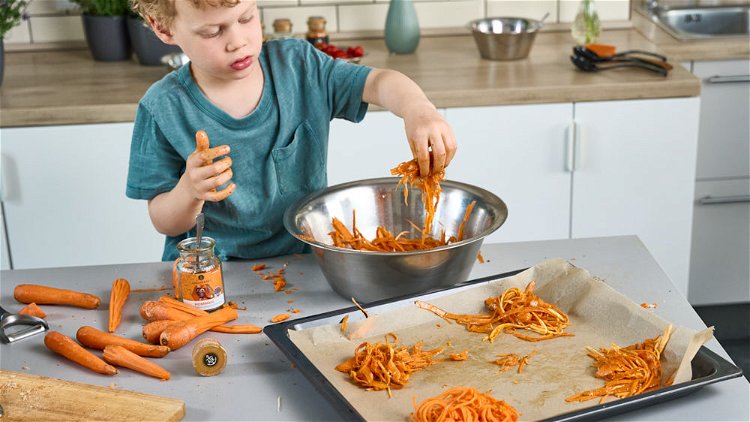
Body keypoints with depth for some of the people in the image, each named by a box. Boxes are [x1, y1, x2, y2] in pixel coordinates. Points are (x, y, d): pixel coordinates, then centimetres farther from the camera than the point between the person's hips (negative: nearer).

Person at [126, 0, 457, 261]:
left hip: (306, 258, 4)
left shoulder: (299, 66, -1)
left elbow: (378, 83, -8)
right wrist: (190, 191, -27)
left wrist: (418, 109, -31)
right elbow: (165, 223, -3)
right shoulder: (164, 109, -9)